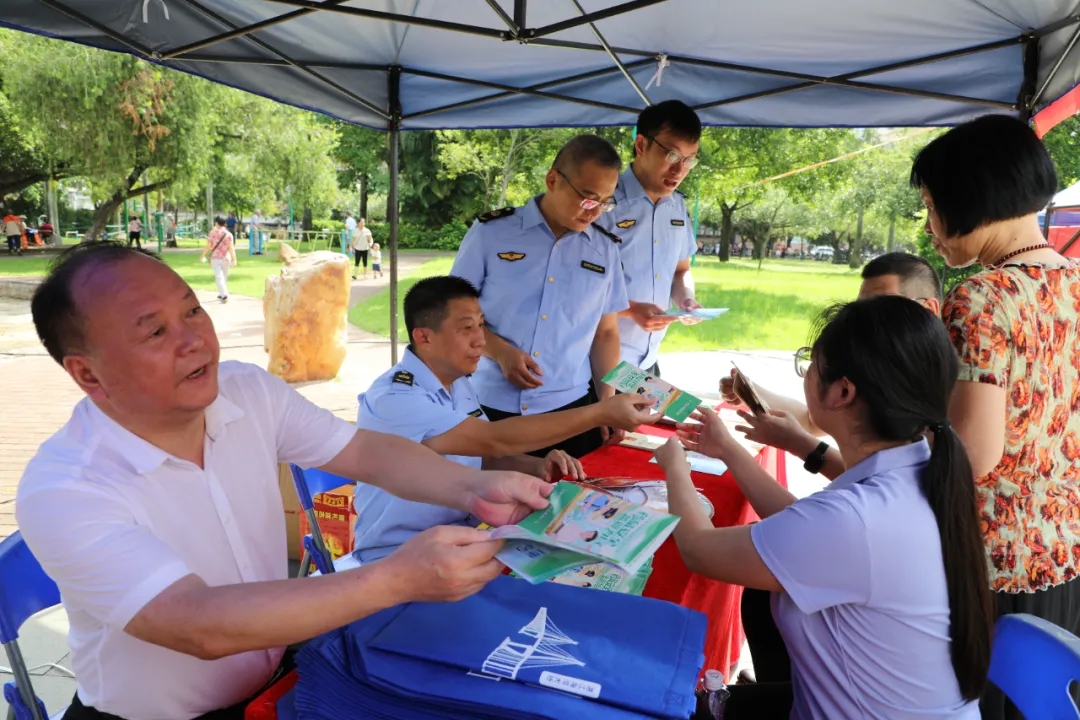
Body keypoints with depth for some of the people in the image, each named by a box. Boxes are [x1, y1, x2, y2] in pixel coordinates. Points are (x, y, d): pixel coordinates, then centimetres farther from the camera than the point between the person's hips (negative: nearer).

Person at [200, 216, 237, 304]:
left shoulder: (212, 233, -5)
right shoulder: (229, 234, -2)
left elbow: (208, 246, -5)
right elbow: (231, 247, -8)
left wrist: (202, 256, 5)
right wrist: (234, 259, -8)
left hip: (215, 258, -2)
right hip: (225, 258, 2)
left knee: (219, 277, -6)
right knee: (224, 277, 17)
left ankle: (224, 295, -21)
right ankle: (222, 294, 28)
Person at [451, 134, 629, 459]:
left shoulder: (605, 249, 5)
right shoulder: (490, 232, -4)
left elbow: (605, 333, 11)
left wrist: (607, 401, 1)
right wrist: (500, 352, -14)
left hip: (571, 408, 2)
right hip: (490, 408, -2)